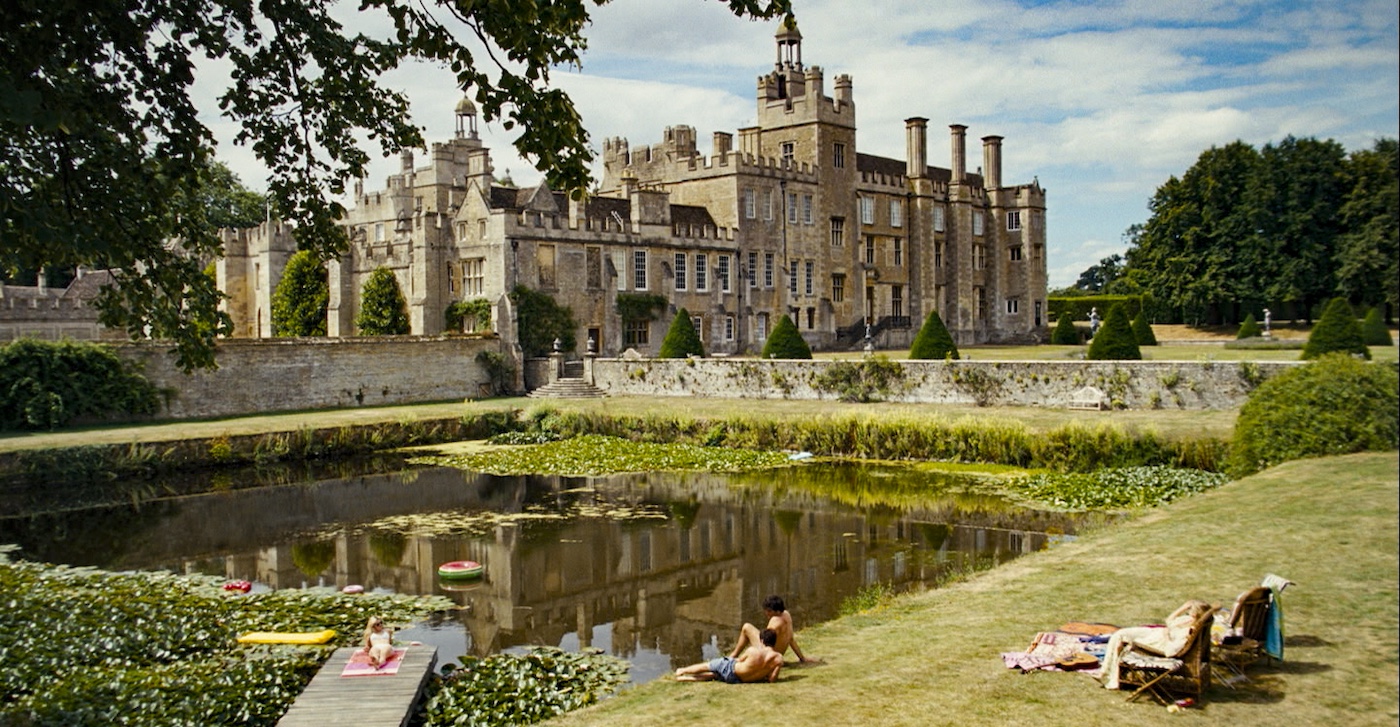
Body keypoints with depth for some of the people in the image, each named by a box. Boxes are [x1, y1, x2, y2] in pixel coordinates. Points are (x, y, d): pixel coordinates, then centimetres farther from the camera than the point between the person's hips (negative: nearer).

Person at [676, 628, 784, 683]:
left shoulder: (753, 650, -20)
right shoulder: (779, 658, -16)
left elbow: (738, 660, -2)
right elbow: (772, 679, -15)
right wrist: (760, 675, 5)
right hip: (739, 680, 4)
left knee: (708, 666, 24)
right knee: (713, 675, 28)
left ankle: (683, 671, 44)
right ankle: (685, 678, 37)